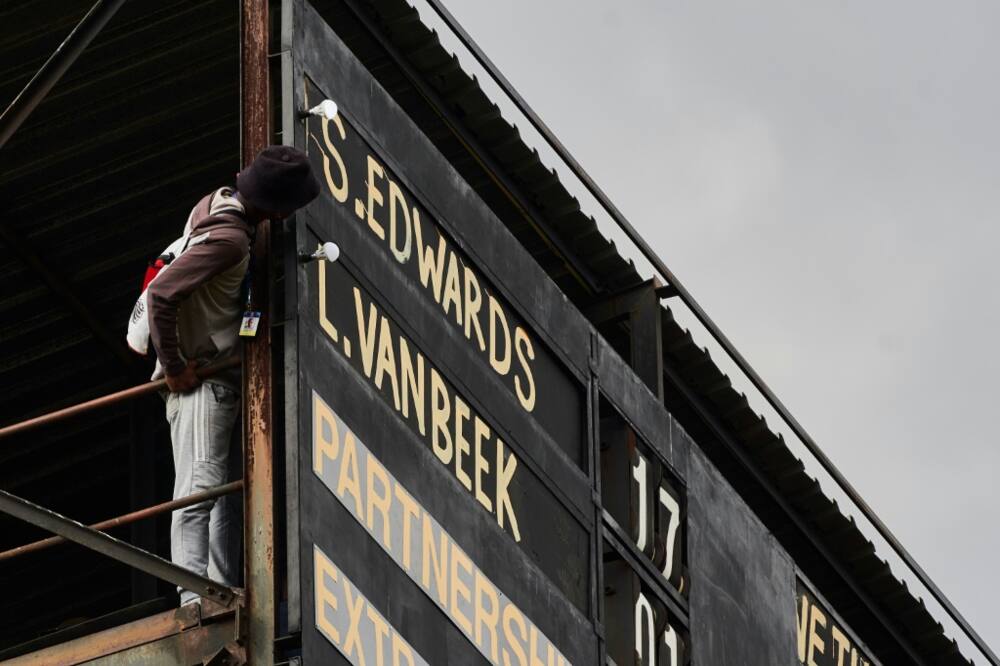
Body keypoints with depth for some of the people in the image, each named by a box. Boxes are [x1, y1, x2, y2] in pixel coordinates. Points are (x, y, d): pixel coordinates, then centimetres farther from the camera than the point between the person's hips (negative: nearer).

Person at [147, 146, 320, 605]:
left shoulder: (217, 203, 5)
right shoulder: (229, 239, -23)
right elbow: (161, 293, -29)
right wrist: (174, 367, -20)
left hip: (223, 380, 10)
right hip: (201, 377, -10)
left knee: (231, 488, 10)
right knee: (200, 488, -15)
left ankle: (223, 590, 12)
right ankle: (193, 599, -20)